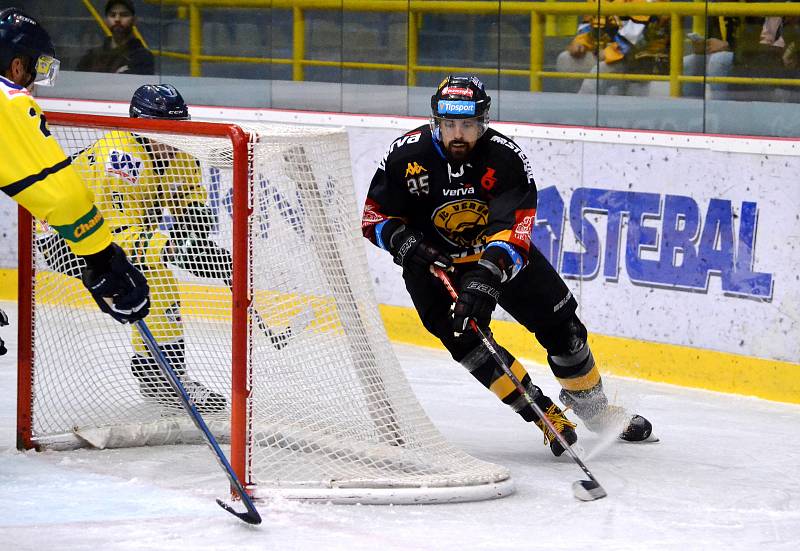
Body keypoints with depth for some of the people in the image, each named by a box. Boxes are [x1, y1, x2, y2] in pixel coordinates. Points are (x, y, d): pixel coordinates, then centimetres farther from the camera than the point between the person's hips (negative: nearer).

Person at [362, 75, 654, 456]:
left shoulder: (506, 158, -25)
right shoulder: (407, 155, -21)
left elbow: (514, 227, -34)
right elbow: (375, 216, -10)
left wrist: (487, 276, -48)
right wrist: (404, 242, -29)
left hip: (501, 253, 1)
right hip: (434, 261, -1)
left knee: (561, 326, 2)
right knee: (464, 337, -23)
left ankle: (593, 407, 28)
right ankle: (547, 415, -15)